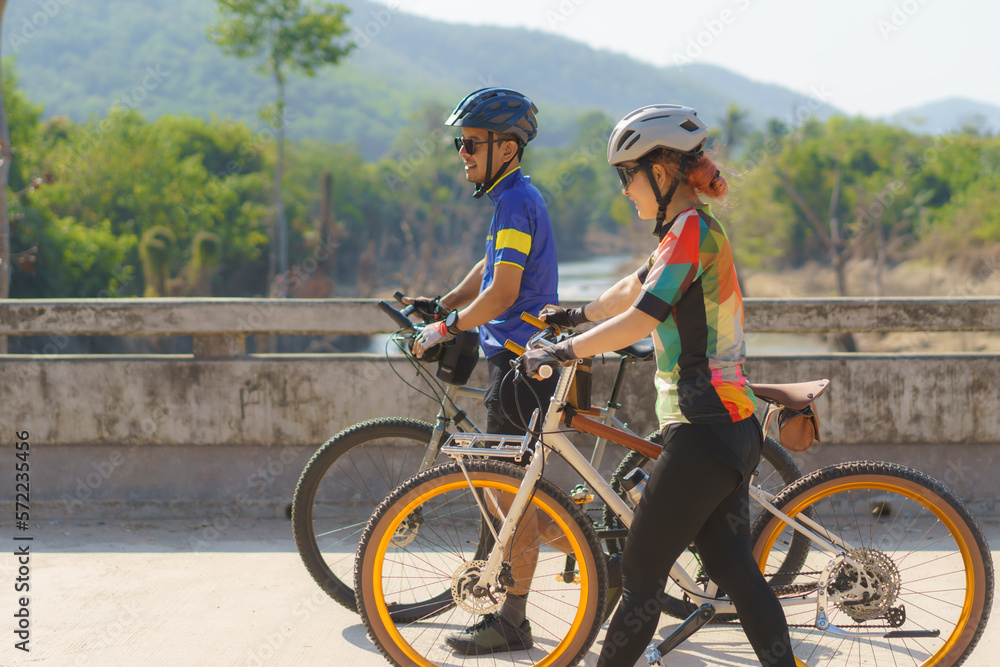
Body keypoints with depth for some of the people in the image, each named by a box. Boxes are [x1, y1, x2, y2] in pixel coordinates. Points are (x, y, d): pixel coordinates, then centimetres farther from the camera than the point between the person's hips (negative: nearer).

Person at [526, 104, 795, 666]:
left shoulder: (692, 229, -13)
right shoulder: (693, 230, 17)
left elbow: (641, 318, -22)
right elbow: (635, 288, 33)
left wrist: (563, 351, -17)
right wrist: (578, 315, 45)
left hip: (705, 428, -10)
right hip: (730, 428, 10)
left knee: (641, 573, -2)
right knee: (736, 571, 9)